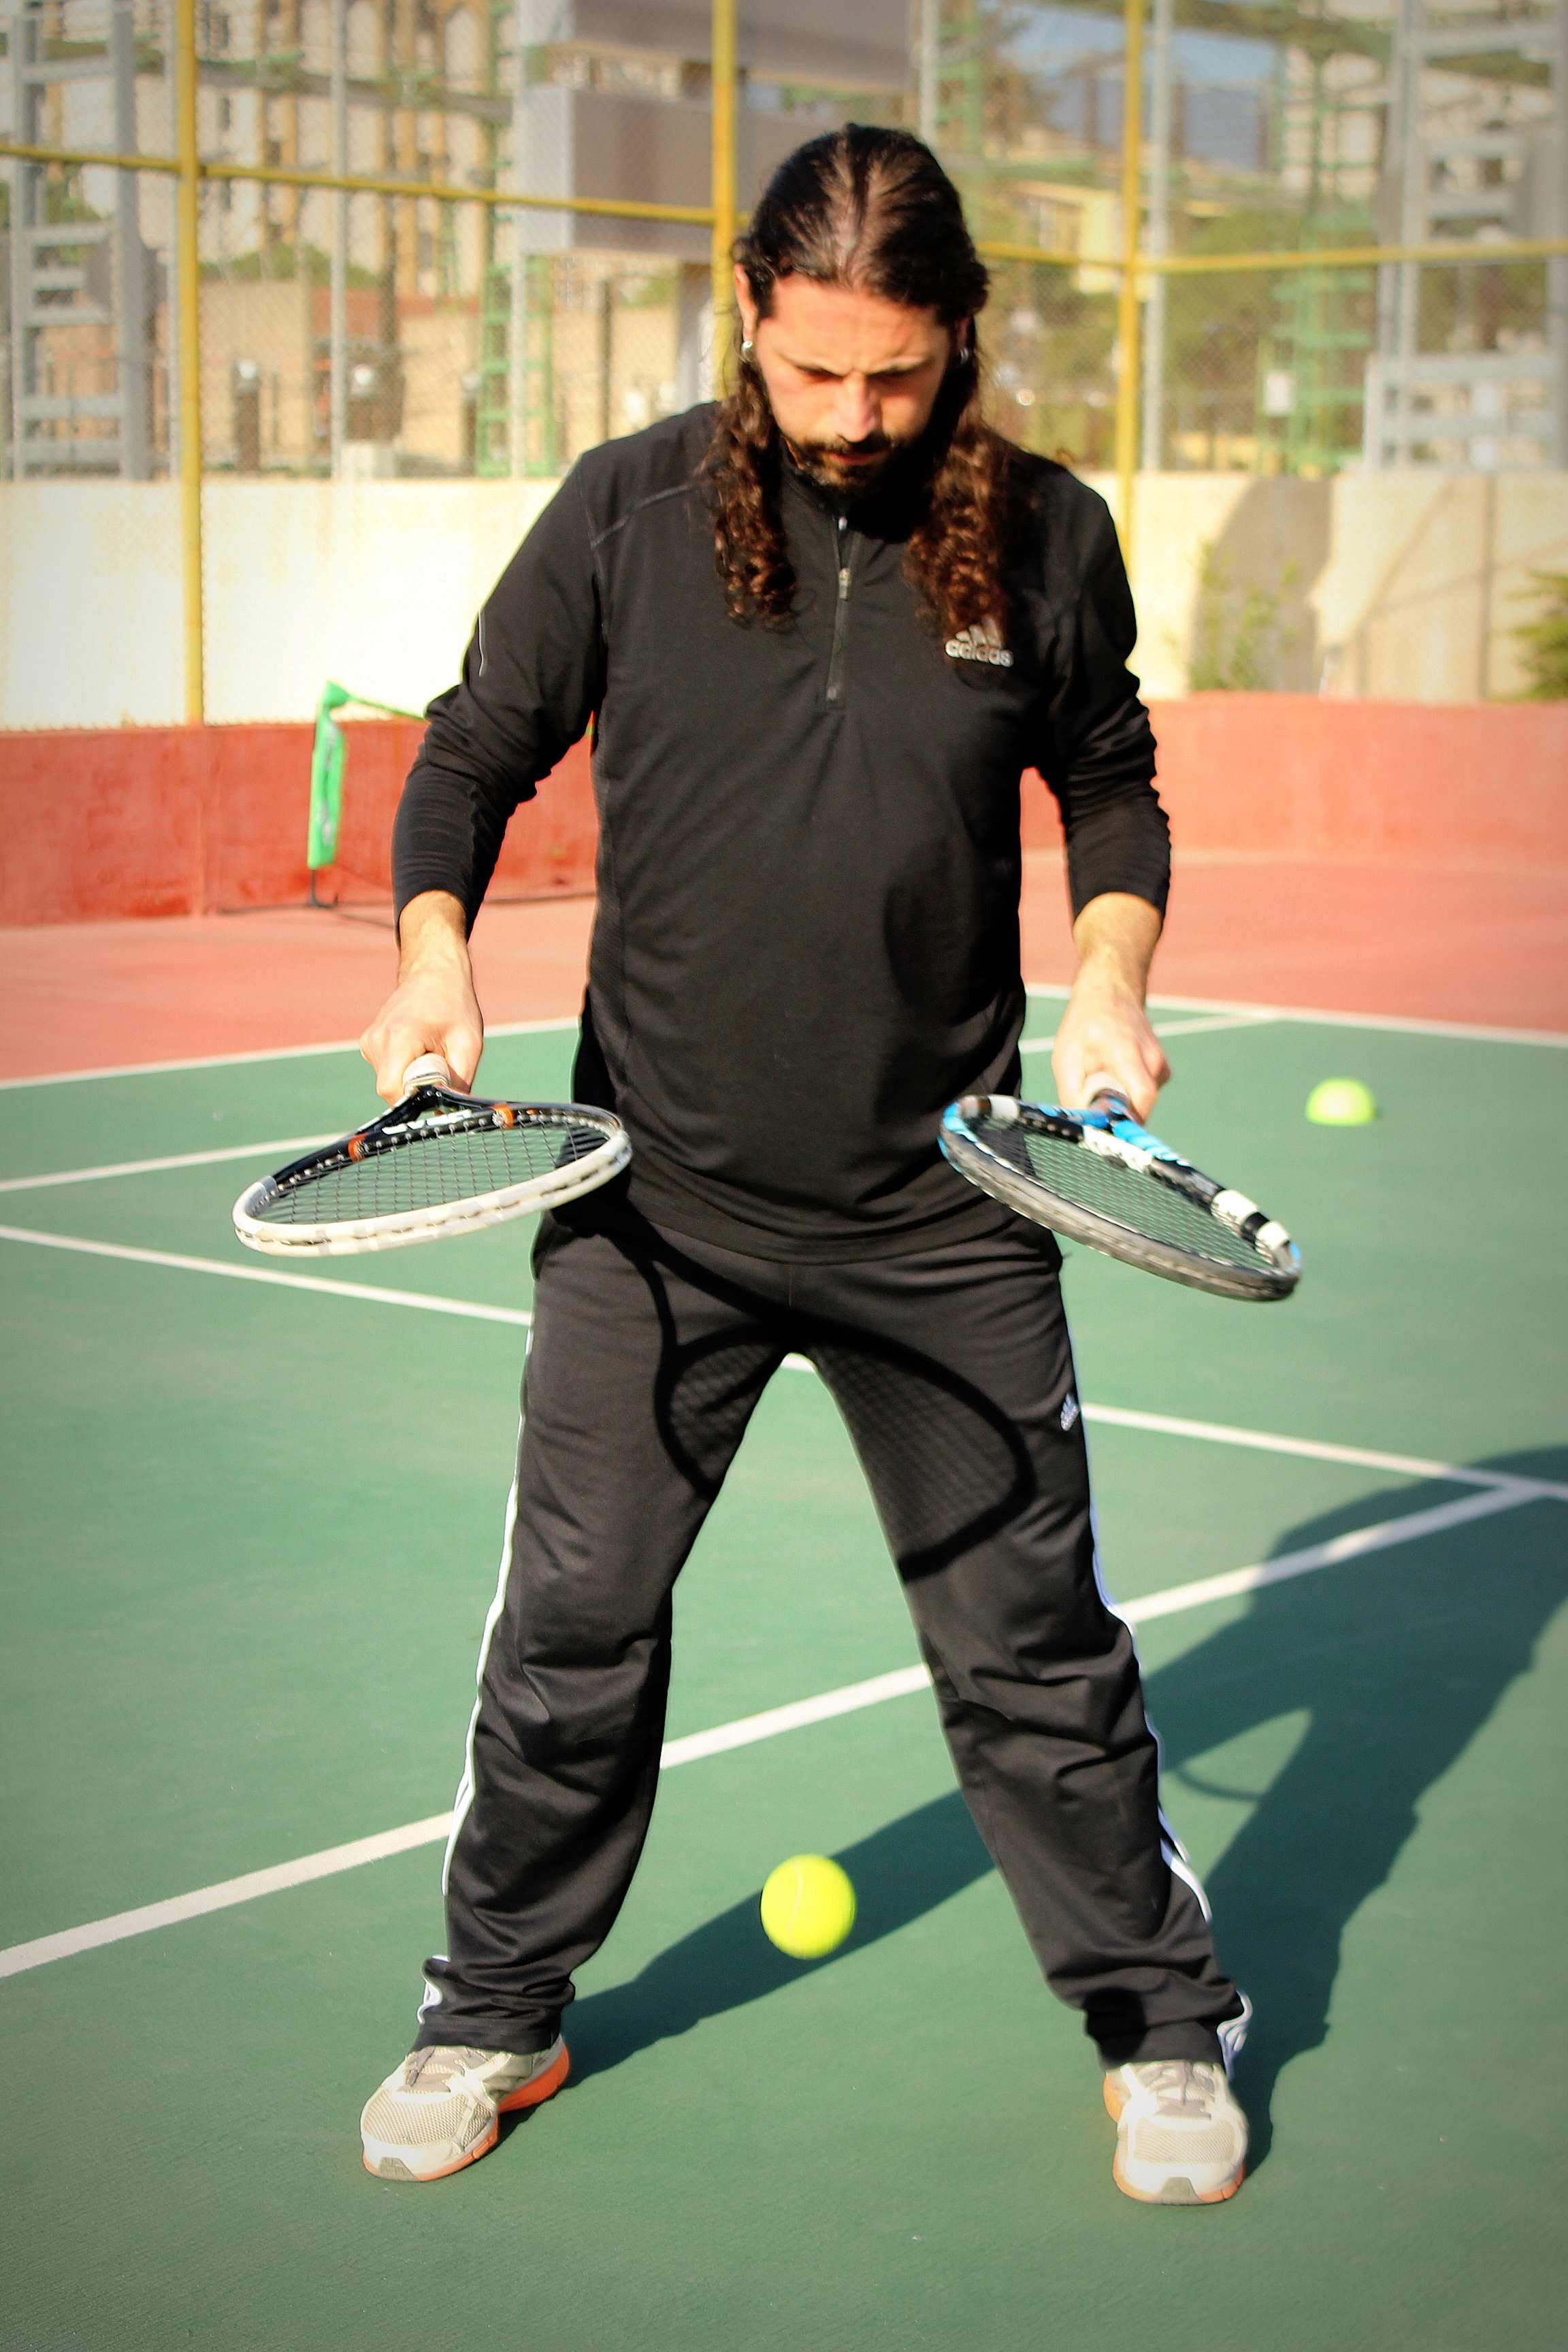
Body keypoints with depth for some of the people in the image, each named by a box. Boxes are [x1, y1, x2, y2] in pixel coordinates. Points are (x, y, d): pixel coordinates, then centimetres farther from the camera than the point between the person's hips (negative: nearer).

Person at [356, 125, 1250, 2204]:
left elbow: (1111, 782, 13)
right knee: (572, 1624, 7)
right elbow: (473, 751, 6)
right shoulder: (627, 513, -4)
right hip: (658, 1193, 1)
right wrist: (434, 946, -11)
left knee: (1032, 1641, 7)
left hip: (944, 1209, 0)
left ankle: (1165, 2031, 26)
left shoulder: (1046, 537, -2)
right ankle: (495, 2017, 29)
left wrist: (1112, 973, -3)